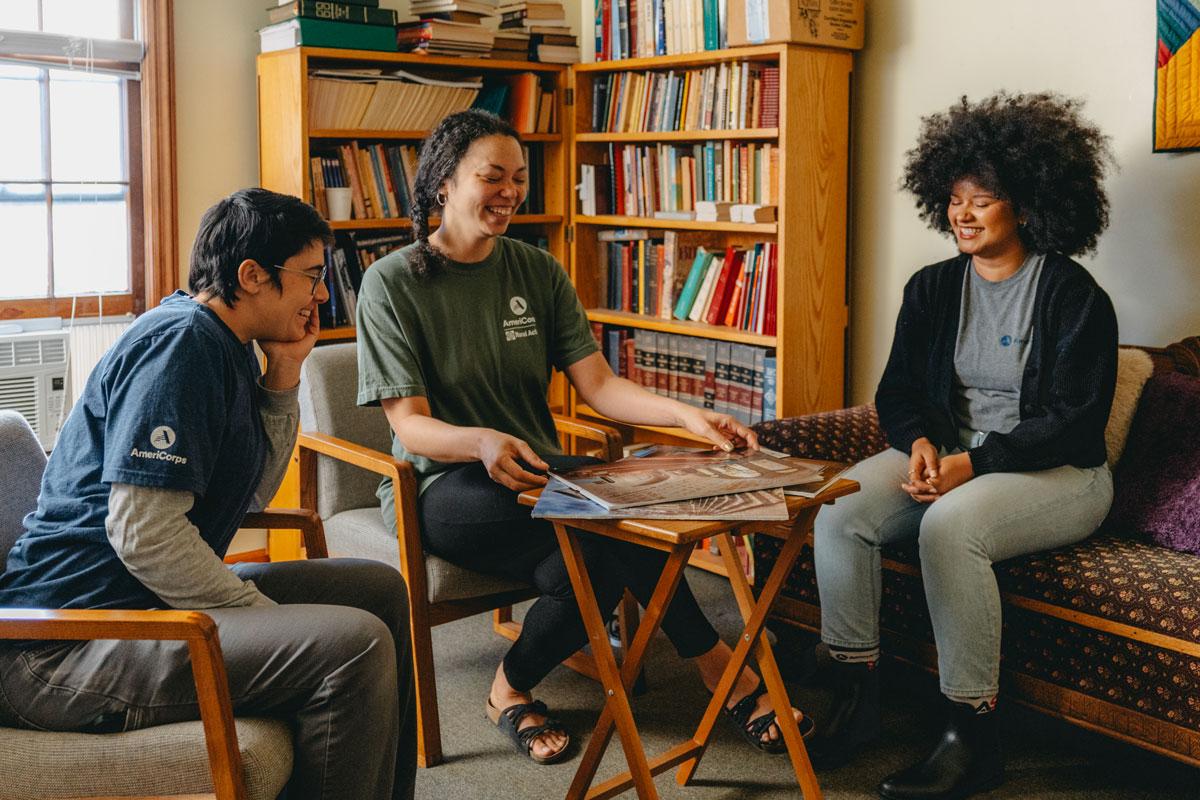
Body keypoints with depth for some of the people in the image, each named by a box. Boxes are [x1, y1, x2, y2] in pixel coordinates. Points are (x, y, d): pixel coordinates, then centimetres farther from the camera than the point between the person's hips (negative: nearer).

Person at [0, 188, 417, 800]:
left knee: (380, 589, 14)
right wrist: (271, 617, -18)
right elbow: (142, 533, -24)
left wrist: (285, 371, 8)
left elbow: (251, 492, 18)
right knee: (355, 644, -27)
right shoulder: (179, 343, -17)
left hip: (151, 598, 11)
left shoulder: (227, 348, 13)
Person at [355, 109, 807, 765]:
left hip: (535, 473, 5)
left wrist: (686, 414, -18)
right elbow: (410, 424, -13)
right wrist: (482, 444, -34)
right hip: (442, 488, -4)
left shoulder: (538, 272, 8)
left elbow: (597, 384, 0)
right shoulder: (392, 283, -6)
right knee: (606, 521, -29)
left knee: (590, 567, -29)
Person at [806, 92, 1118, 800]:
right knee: (840, 510, -21)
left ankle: (973, 736, -24)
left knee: (951, 524, -36)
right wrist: (921, 442, -12)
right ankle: (857, 700, -11)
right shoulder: (933, 288, 9)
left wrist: (973, 464, -22)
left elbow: (1074, 420, -13)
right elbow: (898, 389, 11)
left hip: (1058, 473, -5)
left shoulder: (1072, 294, -8)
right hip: (946, 455, 6)